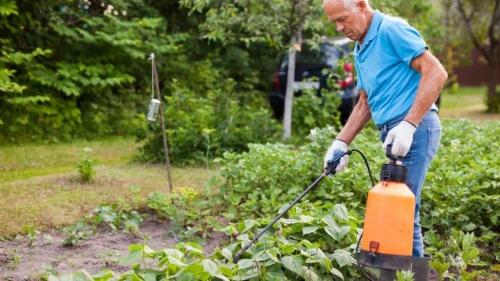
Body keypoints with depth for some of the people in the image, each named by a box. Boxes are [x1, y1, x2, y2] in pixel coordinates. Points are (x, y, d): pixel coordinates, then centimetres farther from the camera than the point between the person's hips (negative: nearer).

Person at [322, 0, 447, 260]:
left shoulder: (391, 29, -8)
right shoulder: (361, 50, 19)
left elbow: (436, 72, -16)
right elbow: (364, 104, 25)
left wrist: (408, 125, -21)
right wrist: (341, 143, 14)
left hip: (414, 129, -9)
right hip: (393, 132, 9)